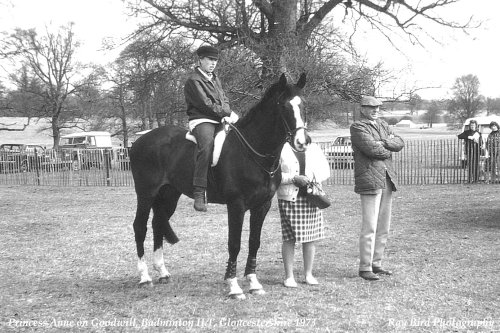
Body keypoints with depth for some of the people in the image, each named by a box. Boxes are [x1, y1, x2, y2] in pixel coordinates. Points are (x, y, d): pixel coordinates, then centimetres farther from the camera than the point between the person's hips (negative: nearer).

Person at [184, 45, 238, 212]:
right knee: (207, 144, -35)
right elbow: (206, 104, -12)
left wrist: (227, 115, -2)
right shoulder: (194, 80, -5)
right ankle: (199, 192, -38)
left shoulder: (215, 79, 23)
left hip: (220, 121, 9)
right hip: (201, 121, -9)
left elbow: (224, 100, 19)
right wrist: (228, 114, -8)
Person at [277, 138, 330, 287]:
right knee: (289, 238, -3)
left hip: (311, 198, 4)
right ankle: (289, 276, 7)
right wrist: (294, 178, -18)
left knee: (311, 238, 5)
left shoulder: (314, 149, 14)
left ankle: (308, 274, 17)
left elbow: (326, 170, 12)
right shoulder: (281, 150, 0)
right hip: (289, 198, -4)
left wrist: (313, 177, -7)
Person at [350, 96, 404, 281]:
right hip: (369, 180, -8)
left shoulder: (383, 125, 21)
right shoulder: (357, 127, -3)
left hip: (387, 180, 8)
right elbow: (371, 148, -17)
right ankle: (365, 268, -2)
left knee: (383, 228, 10)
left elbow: (400, 143, 8)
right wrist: (388, 150, 0)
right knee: (369, 227, -8)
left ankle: (376, 264, 19)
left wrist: (383, 142, -9)